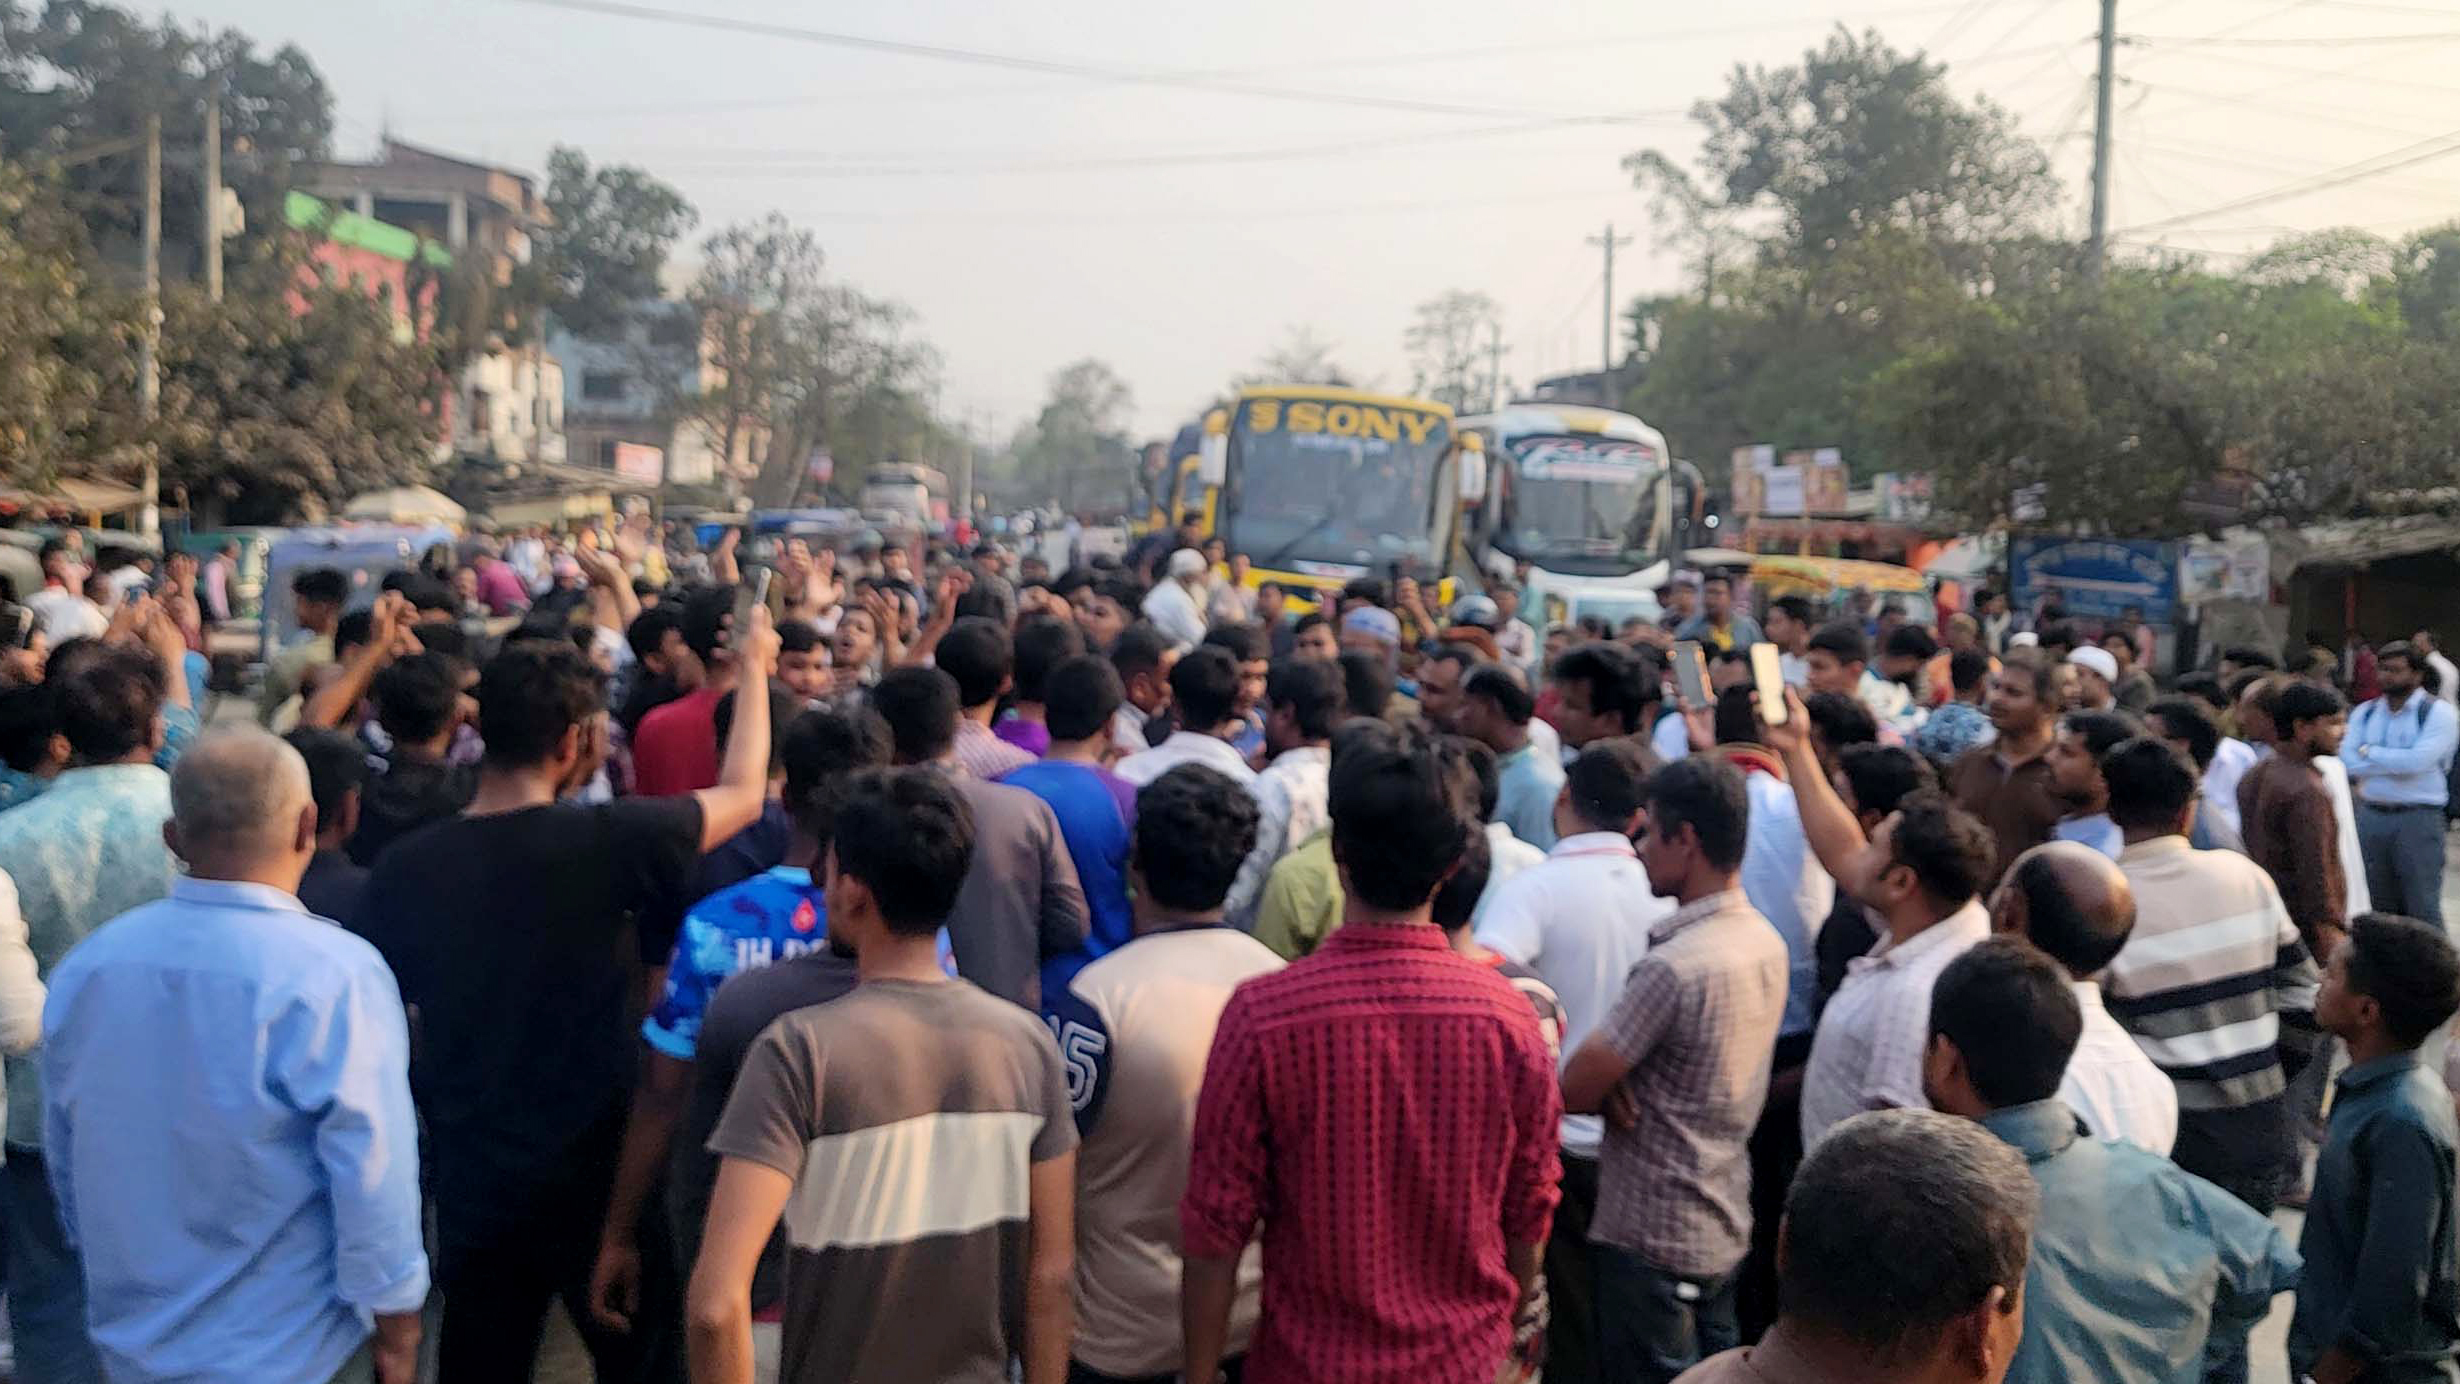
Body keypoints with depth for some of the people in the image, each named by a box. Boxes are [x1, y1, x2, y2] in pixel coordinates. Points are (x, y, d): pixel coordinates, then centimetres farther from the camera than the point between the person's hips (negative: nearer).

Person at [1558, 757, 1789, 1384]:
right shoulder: (1766, 943, 1)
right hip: (1726, 1226, 8)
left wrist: (1613, 1092, -1)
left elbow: (1573, 1090, -21)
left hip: (1653, 1237, -8)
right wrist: (1621, 1087, -9)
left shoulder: (1673, 967, -26)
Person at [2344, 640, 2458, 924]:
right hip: (2370, 817, 5)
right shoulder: (2364, 713, 10)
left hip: (2418, 818, -5)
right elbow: (2347, 763, -4)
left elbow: (2418, 761, -18)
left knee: (2422, 910, -1)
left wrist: (2369, 753, -7)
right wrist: (2398, 764, -13)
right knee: (2376, 908, 14)